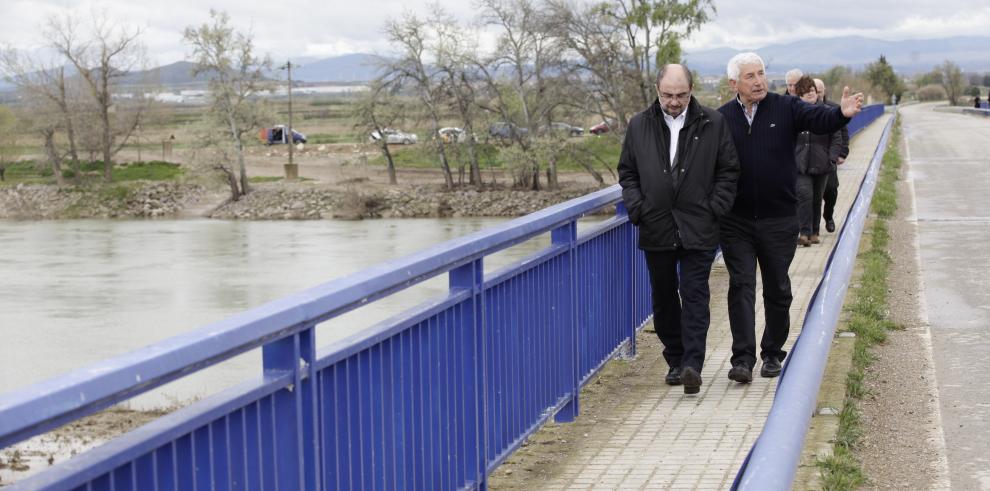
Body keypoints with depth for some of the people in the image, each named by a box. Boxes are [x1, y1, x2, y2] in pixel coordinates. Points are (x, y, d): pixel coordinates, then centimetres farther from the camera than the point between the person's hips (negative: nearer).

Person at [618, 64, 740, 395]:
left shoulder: (713, 124, 0)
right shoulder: (639, 126, 6)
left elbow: (729, 170, 5)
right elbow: (627, 172, 12)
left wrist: (714, 208, -5)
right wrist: (637, 208, 0)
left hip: (698, 229, -3)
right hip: (656, 228, 3)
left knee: (694, 294, -8)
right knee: (664, 298, 10)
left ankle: (692, 364, -11)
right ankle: (675, 360, 21)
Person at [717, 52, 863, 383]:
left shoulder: (786, 108, -1)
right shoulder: (721, 118, 0)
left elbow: (817, 118, -18)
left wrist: (841, 113, -39)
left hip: (779, 219, 1)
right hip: (736, 221, -1)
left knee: (777, 290, 11)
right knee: (741, 286, -5)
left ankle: (772, 353, 26)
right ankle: (743, 359, -6)